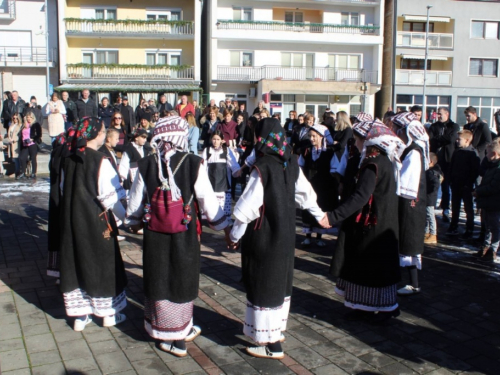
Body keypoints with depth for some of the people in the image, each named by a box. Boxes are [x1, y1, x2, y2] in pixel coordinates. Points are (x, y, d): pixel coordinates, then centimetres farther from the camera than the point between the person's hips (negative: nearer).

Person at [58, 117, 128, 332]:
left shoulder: (68, 159, 1)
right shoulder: (100, 162, -18)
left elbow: (64, 190, 10)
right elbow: (110, 197, -18)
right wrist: (126, 217, -7)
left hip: (71, 221, 6)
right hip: (96, 222, -5)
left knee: (76, 262, 14)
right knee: (102, 263, 10)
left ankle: (80, 315, 22)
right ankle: (109, 313, 23)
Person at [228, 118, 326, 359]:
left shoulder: (262, 168, -23)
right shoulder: (291, 165, -2)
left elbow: (247, 208, -20)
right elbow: (305, 194, 11)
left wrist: (235, 236, -7)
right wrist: (319, 215, 28)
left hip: (264, 237, -7)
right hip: (286, 235, 7)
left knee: (264, 287, 5)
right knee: (280, 282, 21)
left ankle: (272, 345, 13)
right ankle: (278, 328, 37)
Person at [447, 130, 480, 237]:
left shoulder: (473, 153, -11)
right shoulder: (456, 152, 8)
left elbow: (476, 171, -14)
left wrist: (469, 183, -16)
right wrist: (451, 180, 7)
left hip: (466, 185, -6)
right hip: (456, 184, 6)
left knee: (468, 208, 5)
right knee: (455, 207, 13)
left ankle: (469, 230, 12)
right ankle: (453, 227, 22)